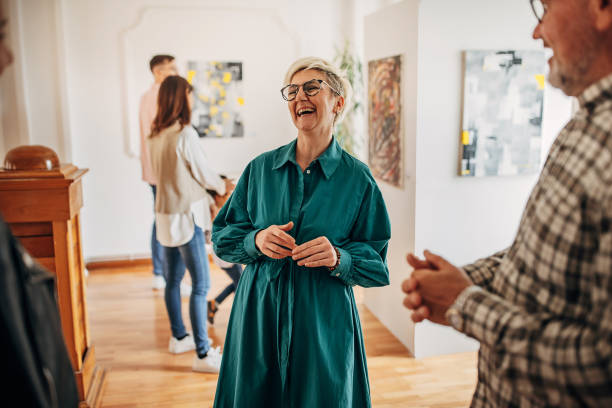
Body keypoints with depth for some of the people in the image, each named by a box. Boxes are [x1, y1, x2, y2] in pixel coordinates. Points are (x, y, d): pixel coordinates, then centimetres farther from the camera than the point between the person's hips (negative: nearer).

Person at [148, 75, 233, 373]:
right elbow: (203, 174, -10)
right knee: (200, 285, -3)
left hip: (165, 215, 9)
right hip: (186, 215, -9)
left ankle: (178, 337, 33)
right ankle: (203, 354, 1)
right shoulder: (185, 134, -17)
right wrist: (223, 186, 12)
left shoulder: (155, 136, 6)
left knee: (173, 280, 18)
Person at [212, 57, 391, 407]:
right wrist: (256, 241, -13)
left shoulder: (358, 178, -4)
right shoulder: (261, 168, 3)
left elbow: (378, 262, -2)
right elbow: (222, 238, 7)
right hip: (259, 314, 2)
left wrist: (339, 258, -21)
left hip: (324, 323, -2)